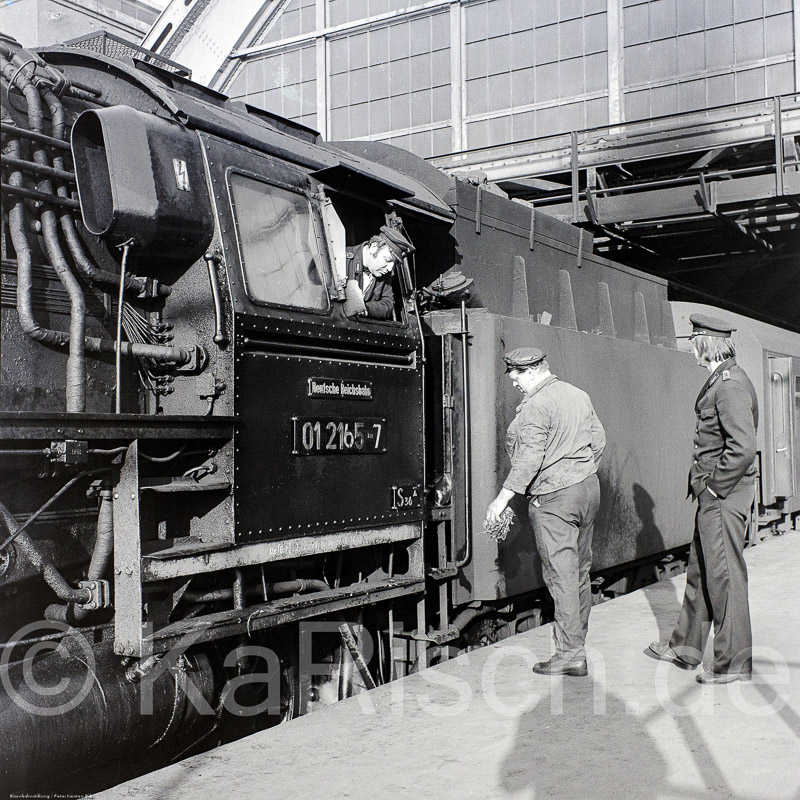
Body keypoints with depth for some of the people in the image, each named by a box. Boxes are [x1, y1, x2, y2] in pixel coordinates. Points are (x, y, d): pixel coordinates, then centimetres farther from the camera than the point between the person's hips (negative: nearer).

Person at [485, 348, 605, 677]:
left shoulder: (535, 406, -14)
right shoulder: (578, 395, 12)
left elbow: (529, 459, -21)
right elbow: (599, 439, 16)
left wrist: (503, 498, -19)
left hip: (554, 497, -9)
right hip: (589, 489, 9)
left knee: (561, 573, -6)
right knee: (580, 569, 16)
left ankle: (570, 653, -5)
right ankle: (578, 641, 27)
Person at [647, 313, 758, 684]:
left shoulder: (730, 385, -18)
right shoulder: (720, 381, 14)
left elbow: (743, 447, -26)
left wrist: (714, 485, -17)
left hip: (724, 494, -10)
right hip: (714, 492, 10)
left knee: (724, 574, -2)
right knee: (700, 570, 17)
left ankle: (733, 663, 10)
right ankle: (686, 647, 29)